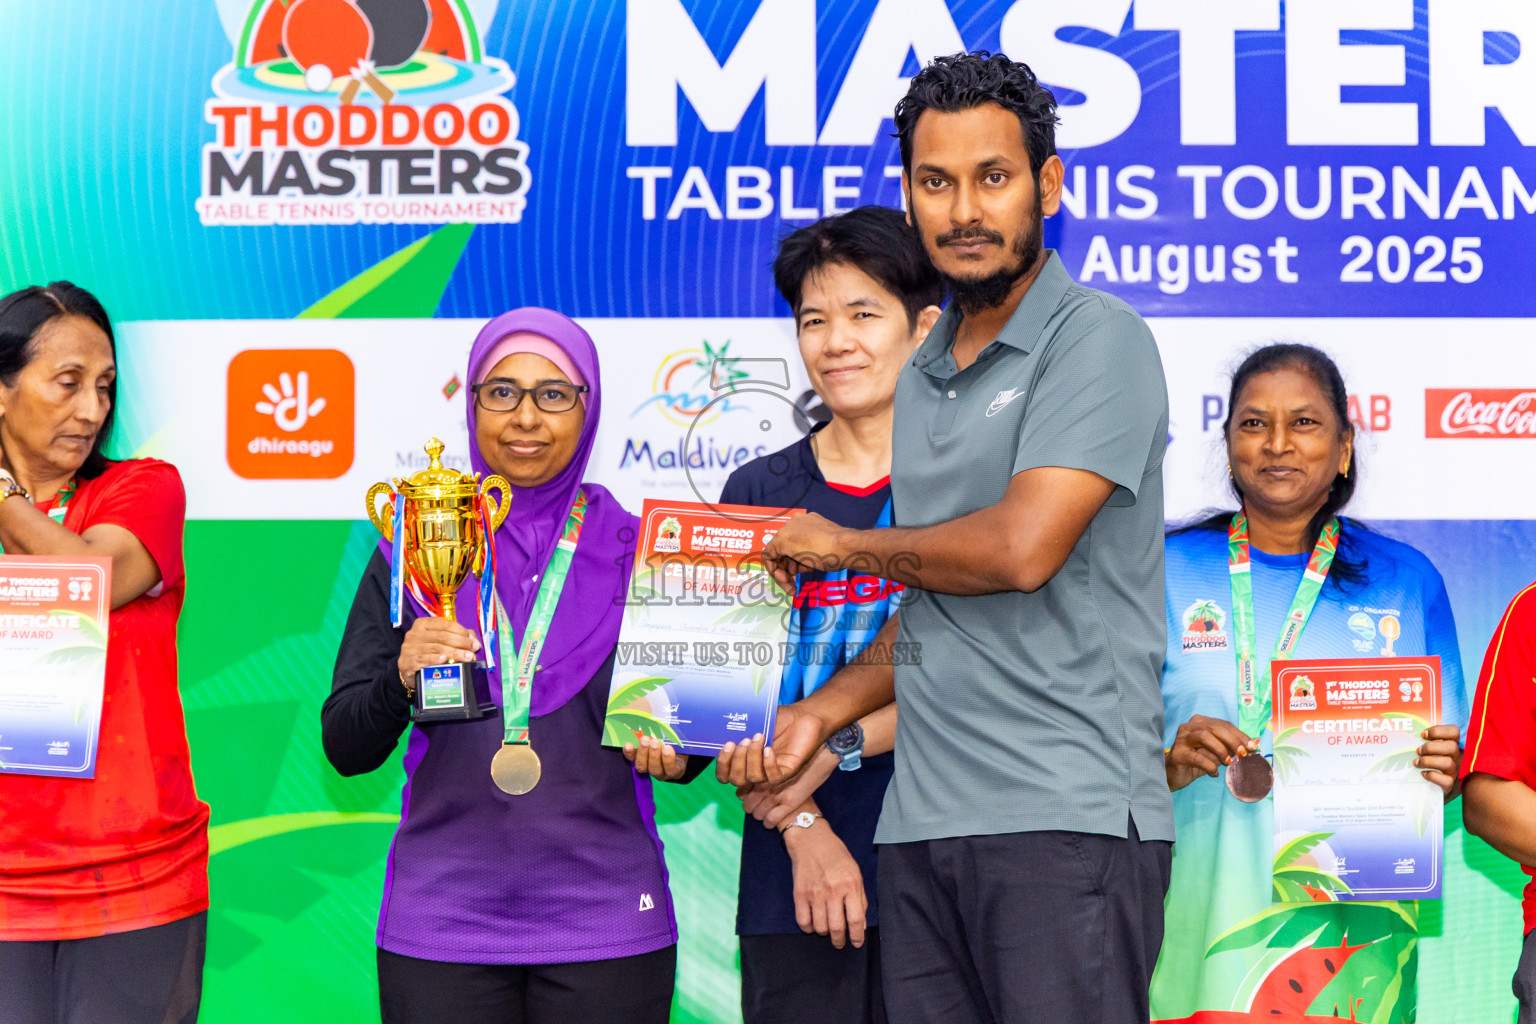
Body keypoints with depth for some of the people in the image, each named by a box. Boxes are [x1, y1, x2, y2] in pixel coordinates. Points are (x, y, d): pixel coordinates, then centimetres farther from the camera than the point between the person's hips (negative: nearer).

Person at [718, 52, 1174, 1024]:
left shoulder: (1097, 338, -6)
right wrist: (823, 713, 12)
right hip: (923, 820, 7)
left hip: (1066, 817, -7)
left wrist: (840, 544, -2)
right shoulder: (924, 375, 19)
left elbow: (1020, 550, -18)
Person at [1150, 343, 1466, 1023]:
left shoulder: (1406, 580, 9)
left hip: (1352, 924, 1)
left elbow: (1445, 773, 11)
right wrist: (1169, 765, -16)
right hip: (1197, 921, -1)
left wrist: (1442, 772, -10)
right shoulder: (1167, 572, 5)